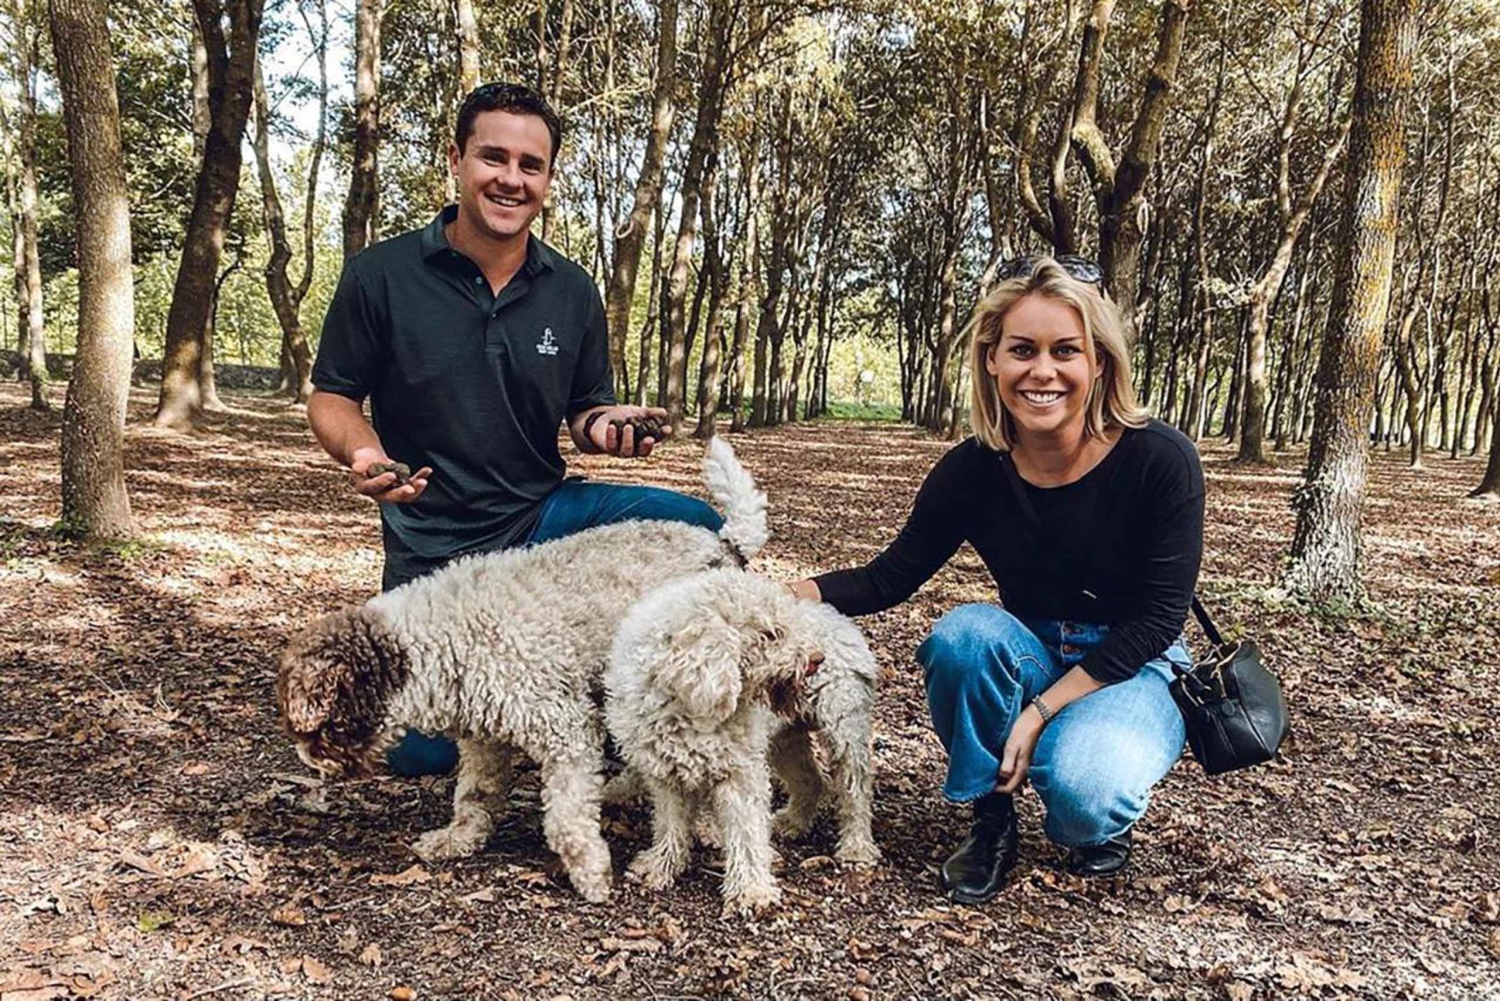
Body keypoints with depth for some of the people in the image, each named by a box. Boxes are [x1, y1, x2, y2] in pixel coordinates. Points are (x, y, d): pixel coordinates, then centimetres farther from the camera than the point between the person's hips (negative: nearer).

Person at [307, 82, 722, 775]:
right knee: (421, 752, 3)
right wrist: (363, 453, -24)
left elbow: (585, 410, 7)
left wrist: (604, 426, -17)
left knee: (699, 531, -22)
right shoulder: (381, 276, -10)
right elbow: (332, 396, -2)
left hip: (544, 512, 2)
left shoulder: (572, 292, -2)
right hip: (434, 545, -2)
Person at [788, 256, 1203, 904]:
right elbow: (889, 578, -5)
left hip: (1134, 673, -3)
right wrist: (786, 594, -23)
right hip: (1030, 660, 3)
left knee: (1082, 787, -34)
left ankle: (1106, 820, 6)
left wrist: (1042, 712, -24)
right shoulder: (973, 471, -12)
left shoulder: (1159, 461, -21)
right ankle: (991, 821, -7)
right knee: (964, 631, -30)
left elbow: (1158, 618, -17)